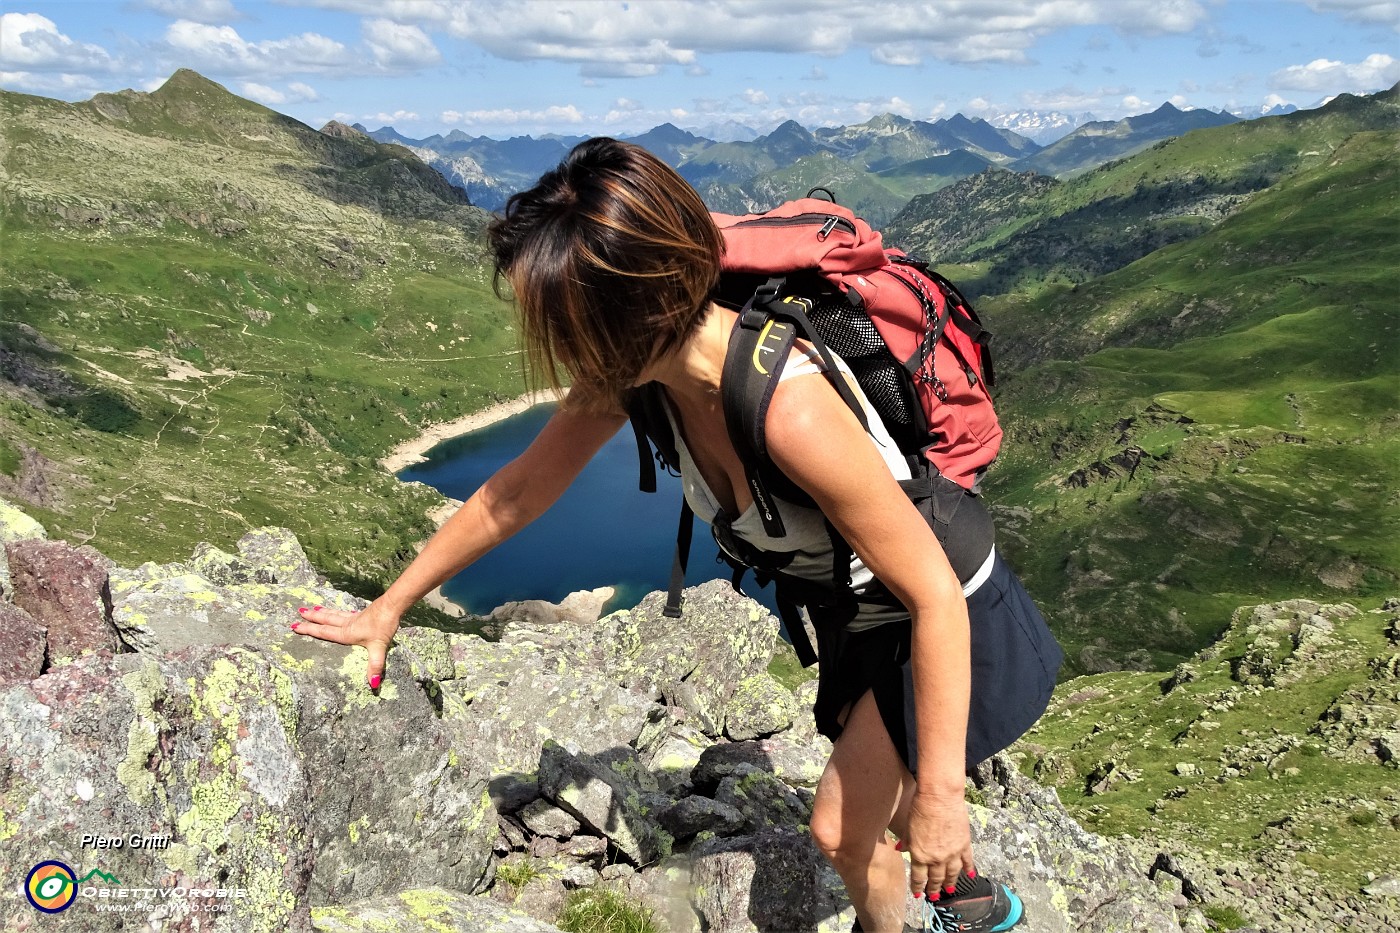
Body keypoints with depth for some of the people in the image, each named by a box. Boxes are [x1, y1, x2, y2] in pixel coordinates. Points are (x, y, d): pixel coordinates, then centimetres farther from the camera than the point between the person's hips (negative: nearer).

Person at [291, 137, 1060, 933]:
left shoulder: (791, 409, -41)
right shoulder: (633, 363, -18)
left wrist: (940, 793, -25)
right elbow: (516, 494, -4)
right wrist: (388, 609, 4)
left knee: (841, 828, 5)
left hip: (951, 624, -7)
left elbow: (935, 594, -32)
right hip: (863, 619, 7)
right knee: (869, 790, 26)